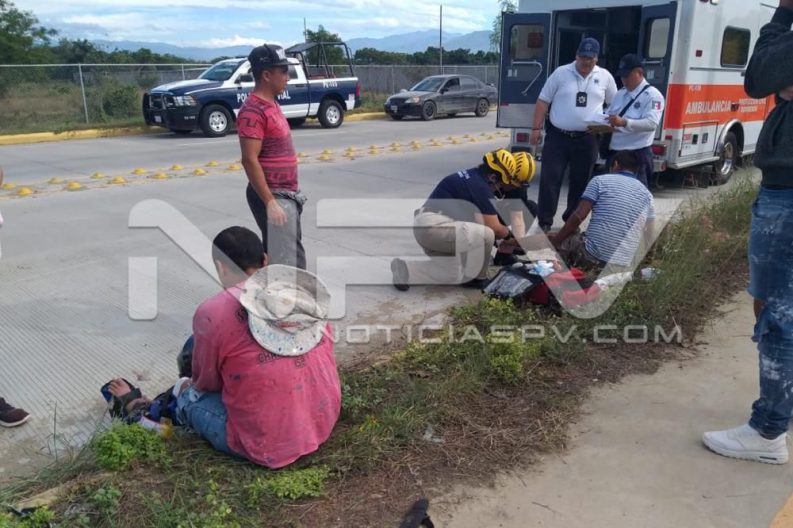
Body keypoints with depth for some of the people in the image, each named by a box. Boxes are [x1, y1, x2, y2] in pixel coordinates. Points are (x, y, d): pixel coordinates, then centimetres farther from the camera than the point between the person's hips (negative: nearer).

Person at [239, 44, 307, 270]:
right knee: (284, 263, -6)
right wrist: (270, 203, -25)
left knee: (295, 257, 17)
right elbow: (250, 161, -23)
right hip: (273, 197, -10)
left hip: (286, 194, 10)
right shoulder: (253, 110, -18)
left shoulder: (271, 104, 13)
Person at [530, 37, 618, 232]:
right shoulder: (561, 73, 1)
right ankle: (544, 221, 4)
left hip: (587, 140, 2)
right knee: (550, 179, -4)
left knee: (580, 182, 9)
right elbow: (543, 101, 2)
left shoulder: (605, 77, 6)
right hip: (557, 136, -2)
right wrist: (536, 128, -3)